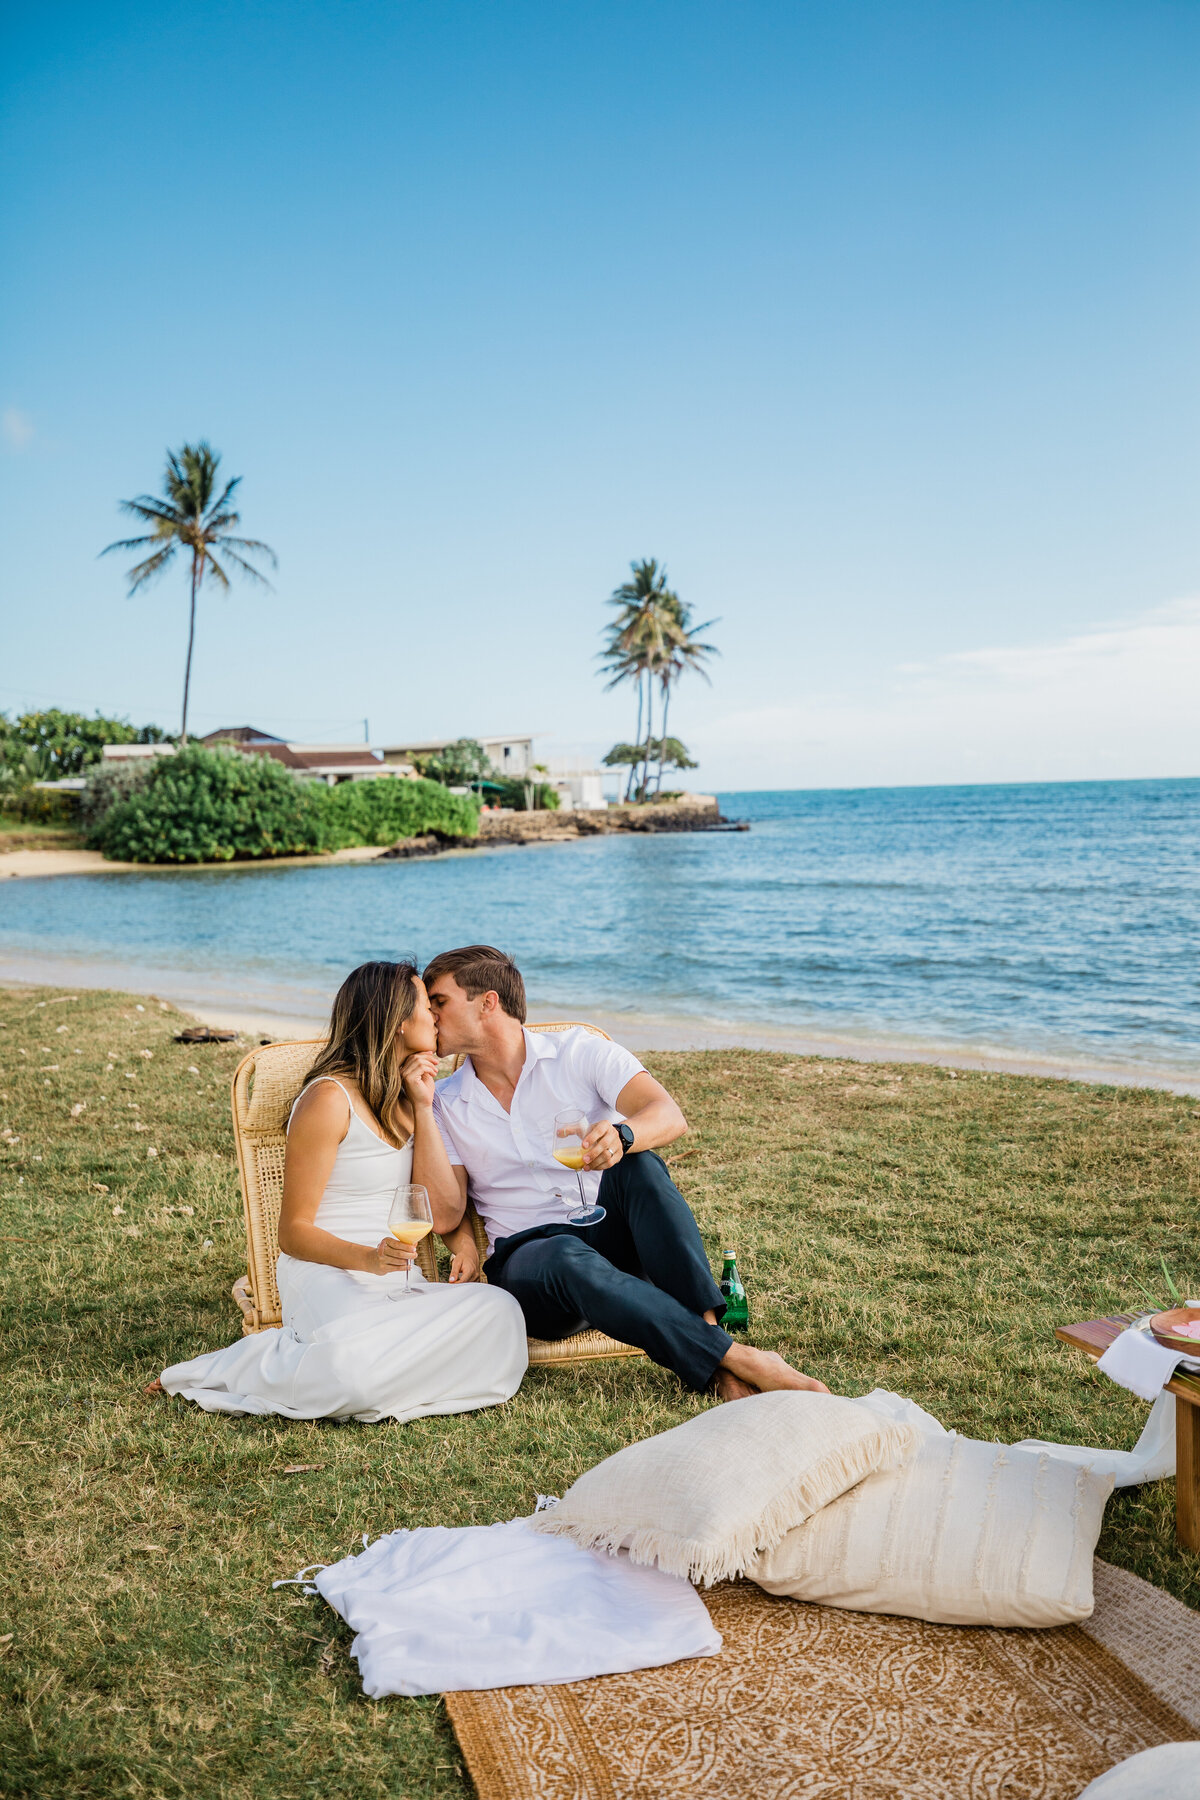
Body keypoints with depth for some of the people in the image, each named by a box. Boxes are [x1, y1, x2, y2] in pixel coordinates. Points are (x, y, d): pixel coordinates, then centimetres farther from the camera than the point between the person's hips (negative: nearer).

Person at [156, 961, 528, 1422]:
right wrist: (369, 1258, -24)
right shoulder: (330, 1099, -6)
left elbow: (443, 1214, 5)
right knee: (358, 1368, -38)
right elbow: (293, 1233, -8)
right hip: (328, 1275, -7)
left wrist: (423, 1108, -3)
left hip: (400, 1281, 7)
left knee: (499, 1309, -24)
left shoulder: (409, 1098, 16)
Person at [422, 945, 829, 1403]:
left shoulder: (580, 1051, 2)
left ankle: (708, 1326, -38)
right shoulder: (446, 1105, 8)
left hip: (609, 1237, 0)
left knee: (637, 1163, -30)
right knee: (567, 1258, -36)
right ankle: (734, 1359, -39)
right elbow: (445, 1212, -5)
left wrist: (622, 1136, -38)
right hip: (524, 1258, 0)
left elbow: (670, 1116, -15)